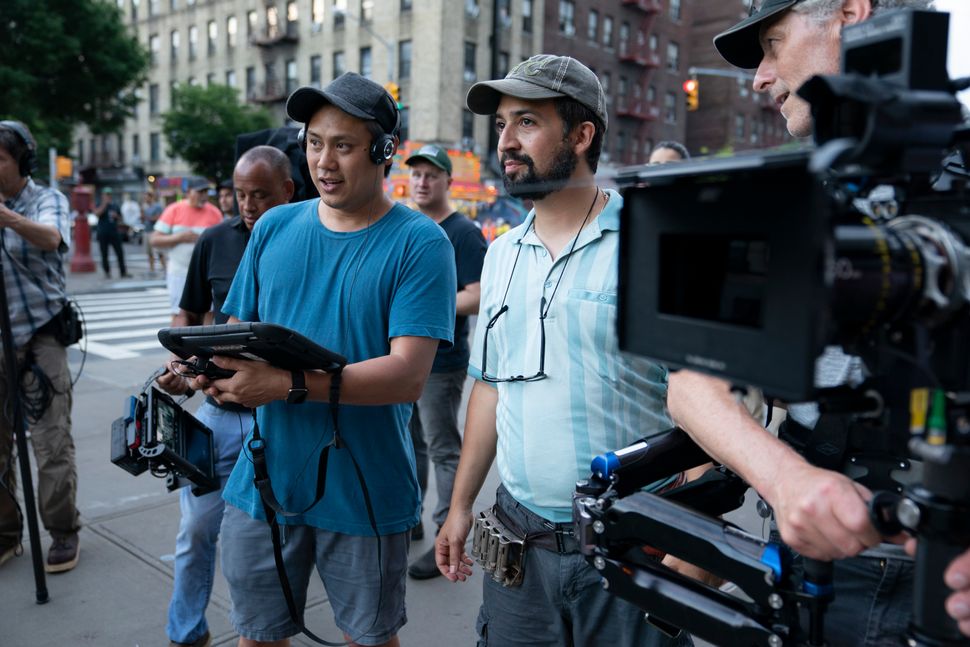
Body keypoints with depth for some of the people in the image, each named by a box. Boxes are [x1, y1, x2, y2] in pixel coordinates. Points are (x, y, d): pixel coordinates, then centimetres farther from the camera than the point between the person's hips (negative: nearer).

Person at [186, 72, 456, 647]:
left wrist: (290, 384, -30)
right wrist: (207, 367, -15)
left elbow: (408, 375, -20)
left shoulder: (419, 242, -10)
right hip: (265, 478, 4)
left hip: (365, 491, -3)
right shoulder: (274, 228, 5)